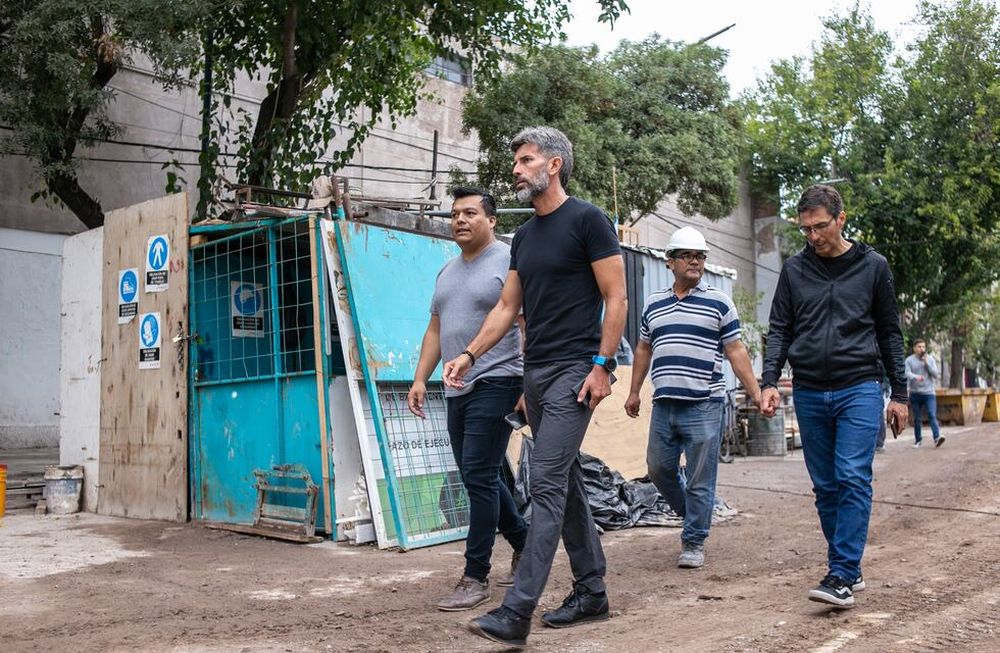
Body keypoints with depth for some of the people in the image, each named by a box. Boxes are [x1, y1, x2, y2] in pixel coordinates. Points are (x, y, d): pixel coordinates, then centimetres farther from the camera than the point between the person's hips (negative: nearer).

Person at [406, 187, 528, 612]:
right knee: (480, 480, 14)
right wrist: (420, 379, 11)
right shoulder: (448, 272, 19)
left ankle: (476, 577, 0)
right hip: (457, 391, 8)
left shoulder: (509, 261, -6)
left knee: (478, 478, -9)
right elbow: (435, 330, 21)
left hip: (495, 385, -8)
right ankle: (525, 545, 33)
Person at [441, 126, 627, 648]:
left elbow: (615, 298, -9)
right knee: (566, 482, 12)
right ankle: (591, 592, 22)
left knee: (547, 483, -12)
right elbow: (507, 306, 17)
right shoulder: (524, 236, 16)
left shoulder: (587, 219, -6)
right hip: (535, 371, 8)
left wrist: (602, 364, -15)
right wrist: (470, 354, 7)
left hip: (574, 370, -8)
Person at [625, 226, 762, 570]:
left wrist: (756, 392, -5)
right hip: (663, 405, 4)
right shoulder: (653, 304, 13)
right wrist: (634, 392, 19)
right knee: (659, 468, 9)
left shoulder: (718, 302, 2)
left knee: (699, 480, -1)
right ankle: (694, 516, 32)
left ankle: (694, 542, 12)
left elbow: (736, 351, 2)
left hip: (704, 405, -4)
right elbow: (643, 350, 21)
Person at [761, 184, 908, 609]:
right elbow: (779, 330, 8)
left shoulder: (872, 266, 5)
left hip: (859, 388, -2)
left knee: (853, 479, -13)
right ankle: (850, 571, 17)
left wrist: (899, 393, 8)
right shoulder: (794, 270, 8)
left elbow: (889, 332, 9)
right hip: (809, 393, 3)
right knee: (825, 487, 6)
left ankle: (842, 576, -11)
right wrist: (769, 381, -6)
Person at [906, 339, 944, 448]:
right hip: (915, 393, 0)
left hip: (929, 393, 0)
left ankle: (937, 438, -24)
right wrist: (916, 377, -32)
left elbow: (936, 375, 2)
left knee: (932, 415, -15)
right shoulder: (909, 360, 2)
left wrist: (927, 363, -8)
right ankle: (918, 440, 18)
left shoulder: (930, 359, 8)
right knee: (917, 418, 7)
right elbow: (907, 373, -11)